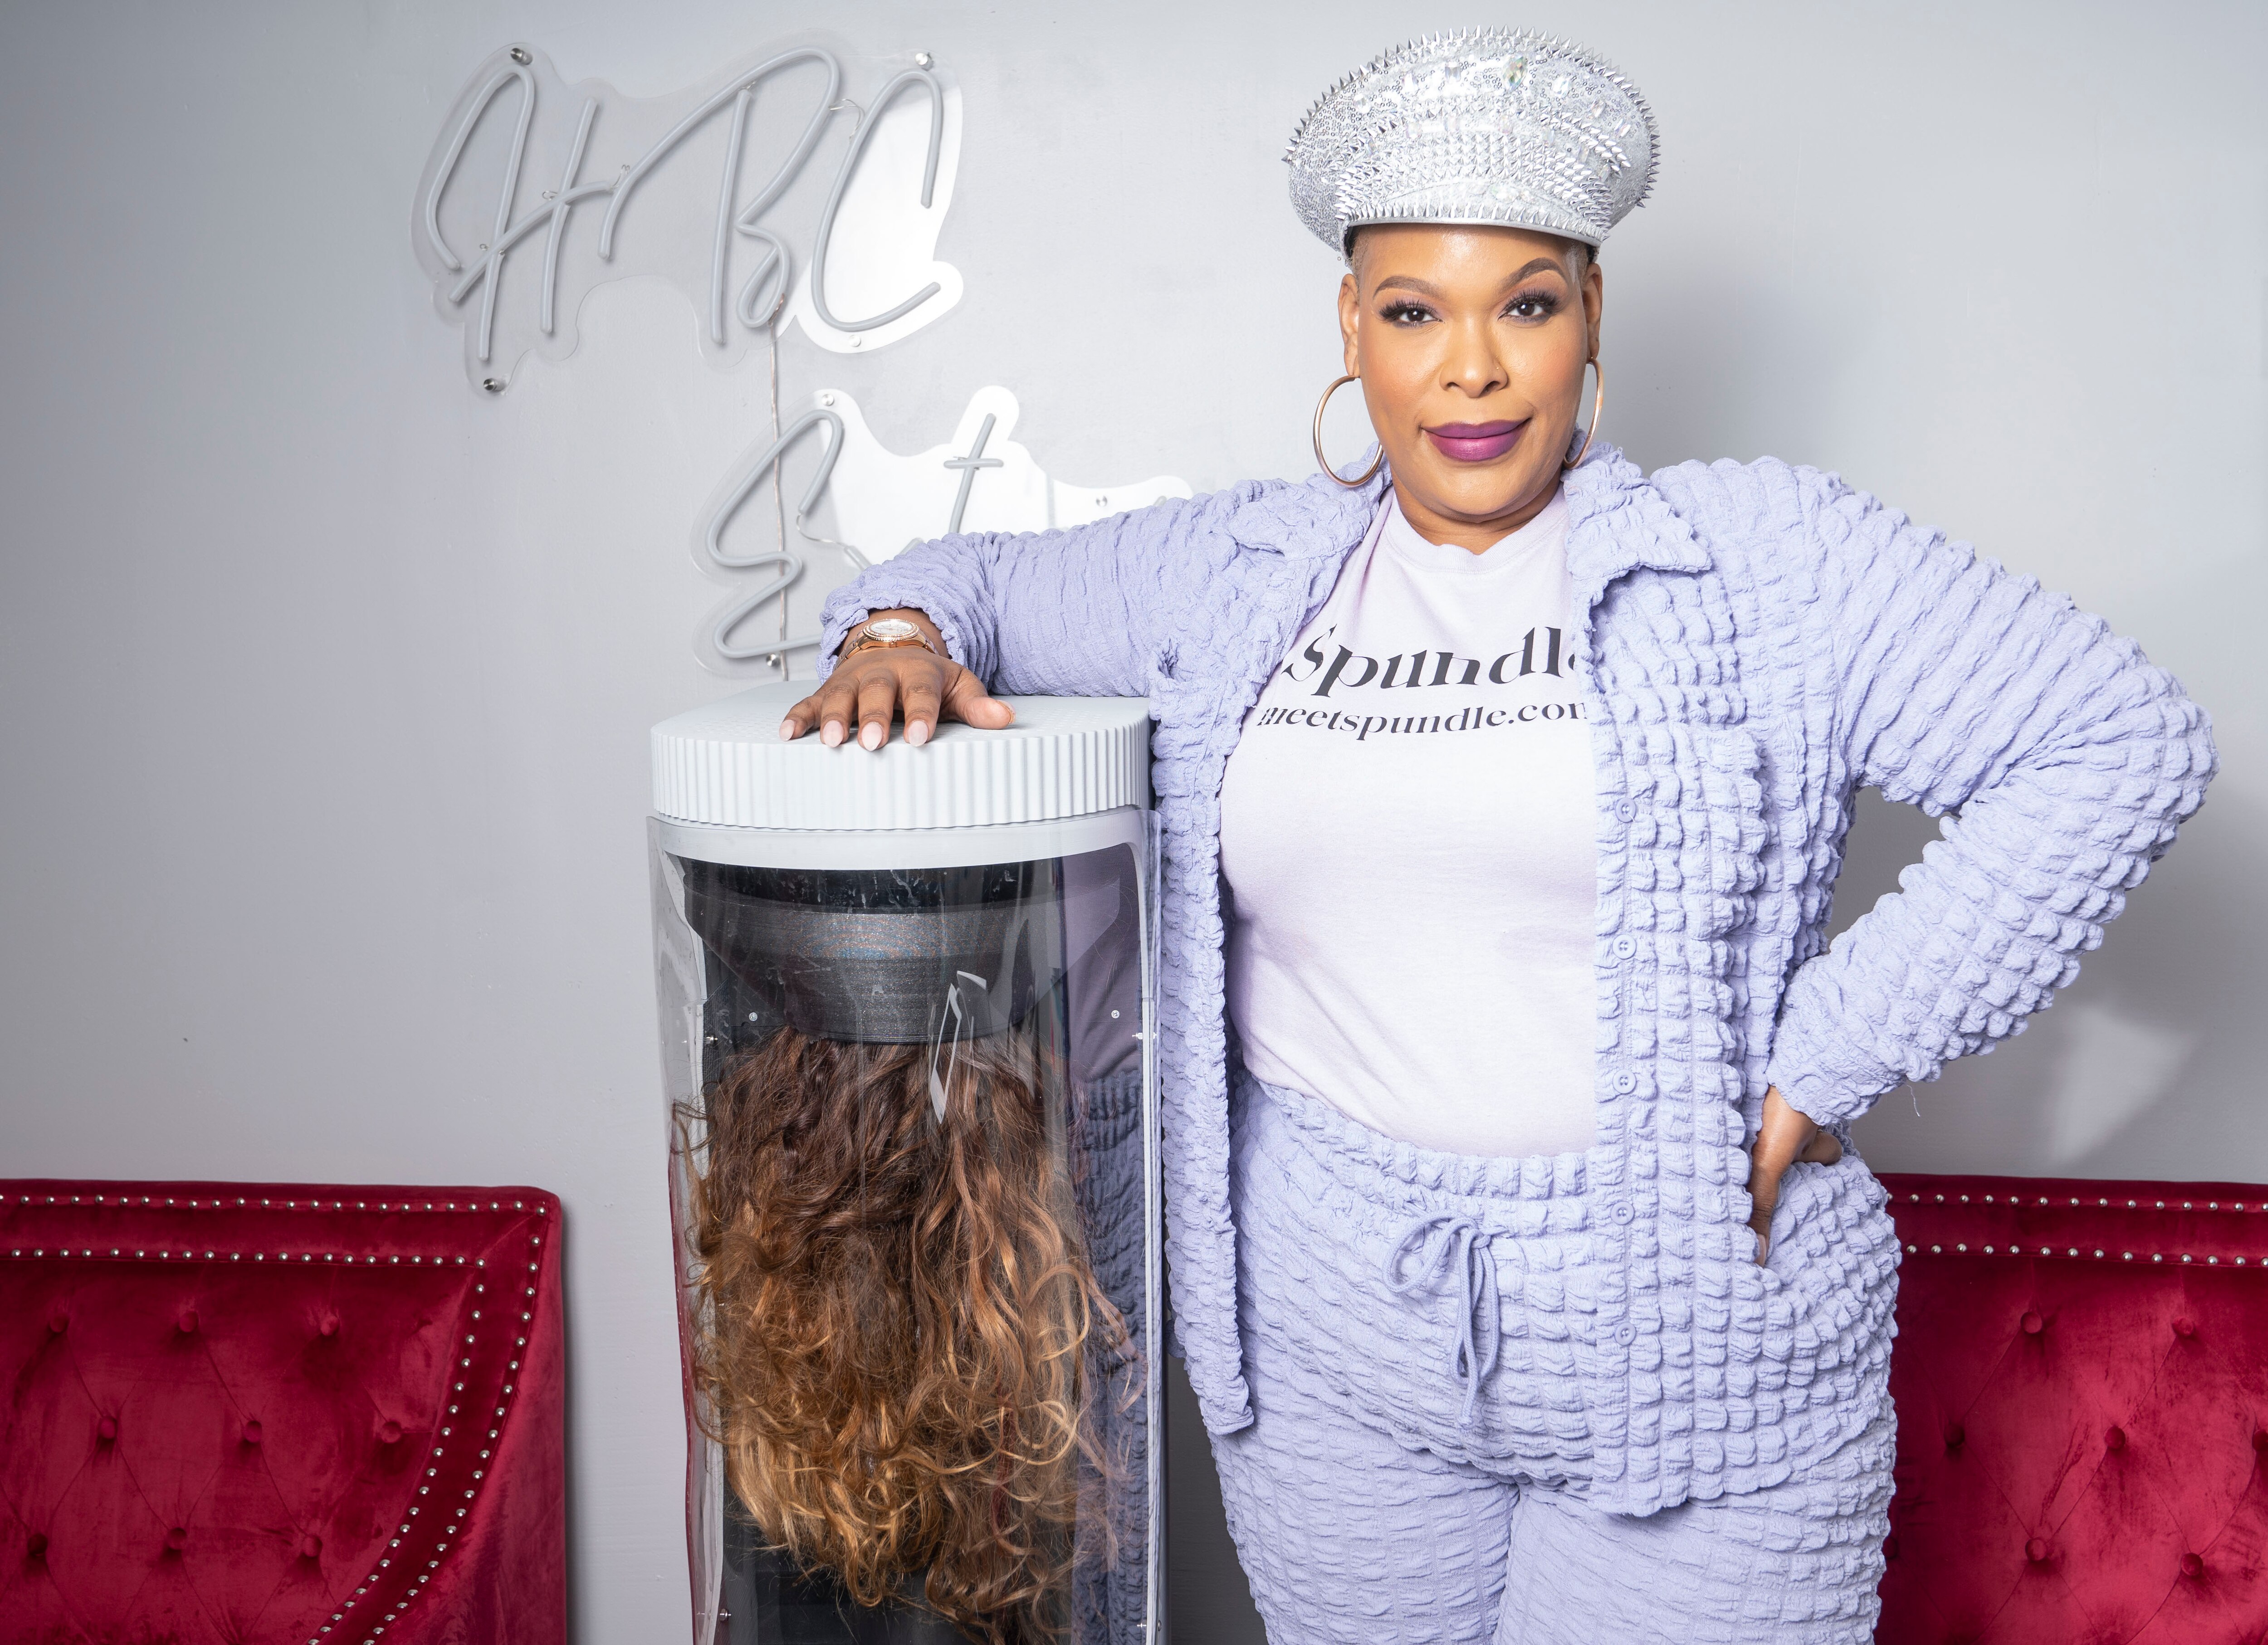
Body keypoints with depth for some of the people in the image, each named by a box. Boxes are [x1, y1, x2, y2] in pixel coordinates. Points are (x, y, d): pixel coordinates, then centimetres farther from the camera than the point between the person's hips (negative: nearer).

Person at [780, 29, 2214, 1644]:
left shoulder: (1771, 558, -4)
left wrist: (1822, 1066, -11)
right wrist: (902, 629, -6)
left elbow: (2122, 744, -7)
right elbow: (983, 574, 20)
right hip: (1332, 1340, 3)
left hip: (1700, 1342, -2)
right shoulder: (1238, 573, 6)